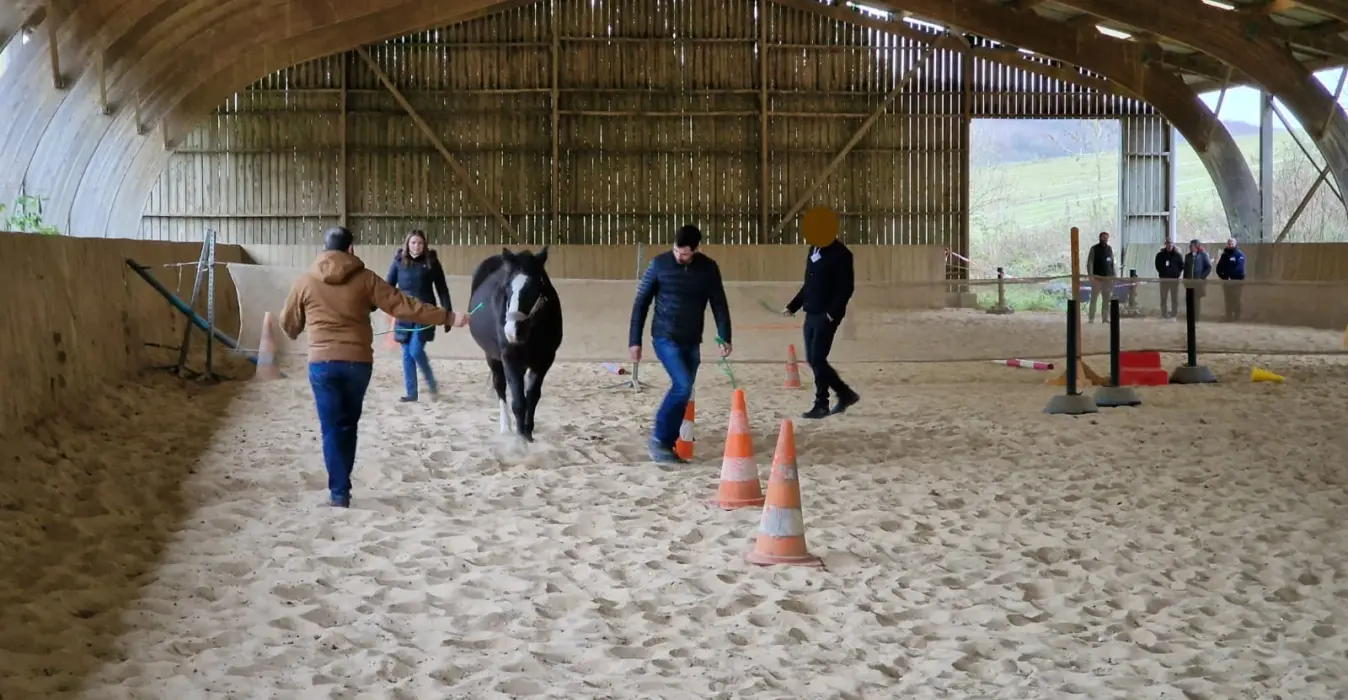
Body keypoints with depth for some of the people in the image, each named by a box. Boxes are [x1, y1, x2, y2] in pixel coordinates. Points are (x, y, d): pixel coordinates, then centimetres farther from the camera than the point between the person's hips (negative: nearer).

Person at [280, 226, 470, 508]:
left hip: (322, 362, -1)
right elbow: (402, 306, -4)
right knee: (347, 424, 17)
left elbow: (288, 322, 13)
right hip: (358, 362, 1)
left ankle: (339, 492, -1)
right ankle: (341, 486, 23)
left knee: (332, 427, 4)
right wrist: (448, 317, -1)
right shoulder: (365, 279, -1)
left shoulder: (306, 281, 2)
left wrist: (294, 334, 39)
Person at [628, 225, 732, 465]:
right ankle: (659, 439, -7)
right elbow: (641, 303, -2)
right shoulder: (659, 264, -7)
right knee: (682, 385, -19)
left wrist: (725, 338, -7)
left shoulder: (708, 268, -1)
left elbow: (719, 305, 4)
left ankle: (667, 444, 16)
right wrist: (634, 340, -3)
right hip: (665, 338, -4)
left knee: (683, 394, 4)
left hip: (692, 342, 4)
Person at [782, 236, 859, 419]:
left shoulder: (839, 253, -10)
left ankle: (821, 404, 2)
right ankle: (845, 394, 22)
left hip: (827, 315, -8)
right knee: (812, 360, 9)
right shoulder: (813, 250, 15)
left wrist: (833, 311, -23)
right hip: (811, 314, 8)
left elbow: (846, 287, -15)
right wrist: (793, 306, 14)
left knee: (817, 359, -9)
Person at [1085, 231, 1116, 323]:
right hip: (1097, 277, -4)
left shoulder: (1110, 249, 13)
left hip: (1108, 278, 4)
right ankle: (1091, 318, -3)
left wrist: (1113, 276, 10)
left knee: (1107, 299, 5)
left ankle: (1105, 318, 11)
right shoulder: (1094, 249, -1)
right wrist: (1090, 275, -19)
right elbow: (1090, 262, -8)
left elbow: (1112, 263, 16)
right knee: (1094, 298, -5)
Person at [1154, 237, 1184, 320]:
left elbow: (1182, 266, 7)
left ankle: (1174, 314, 6)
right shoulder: (1160, 255, 3)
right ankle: (1164, 315, 7)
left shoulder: (1177, 255, 2)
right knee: (1163, 298, 3)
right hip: (1164, 279, 1)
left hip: (1174, 279, -1)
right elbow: (1158, 266, 10)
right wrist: (1162, 272, 1)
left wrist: (1177, 273, -1)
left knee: (1175, 298, 1)